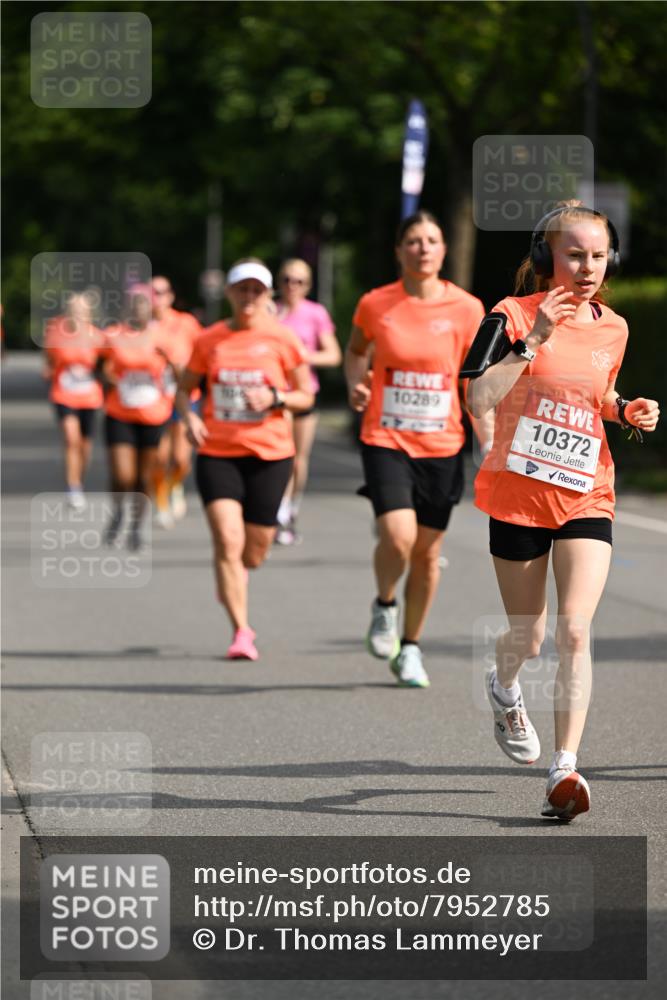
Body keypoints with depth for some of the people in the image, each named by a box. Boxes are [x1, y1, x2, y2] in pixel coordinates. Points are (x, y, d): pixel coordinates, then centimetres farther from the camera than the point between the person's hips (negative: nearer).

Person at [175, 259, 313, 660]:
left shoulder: (282, 338, -1)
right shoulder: (210, 340, 3)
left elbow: (306, 396, 5)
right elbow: (185, 388, 15)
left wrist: (275, 397, -15)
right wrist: (189, 416, -6)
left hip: (270, 454, 0)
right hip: (218, 453, 0)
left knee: (254, 553, 8)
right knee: (227, 540, -17)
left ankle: (230, 585, 45)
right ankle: (242, 631, -10)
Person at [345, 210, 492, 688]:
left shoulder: (466, 308, -2)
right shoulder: (376, 304, -3)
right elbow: (356, 350, 16)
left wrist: (489, 440, -6)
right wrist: (356, 385, -5)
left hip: (442, 446, 2)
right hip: (385, 440, -2)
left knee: (428, 551, 7)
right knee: (398, 537, -20)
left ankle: (410, 648, 26)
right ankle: (384, 606, 12)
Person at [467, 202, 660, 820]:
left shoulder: (612, 329, 6)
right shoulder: (516, 315, -9)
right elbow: (479, 401, -20)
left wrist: (627, 411, 3)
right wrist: (533, 340, -27)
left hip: (585, 498, 2)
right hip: (519, 494, -2)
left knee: (575, 631, -15)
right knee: (527, 638, 10)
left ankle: (565, 770, -17)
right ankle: (504, 688, 47)